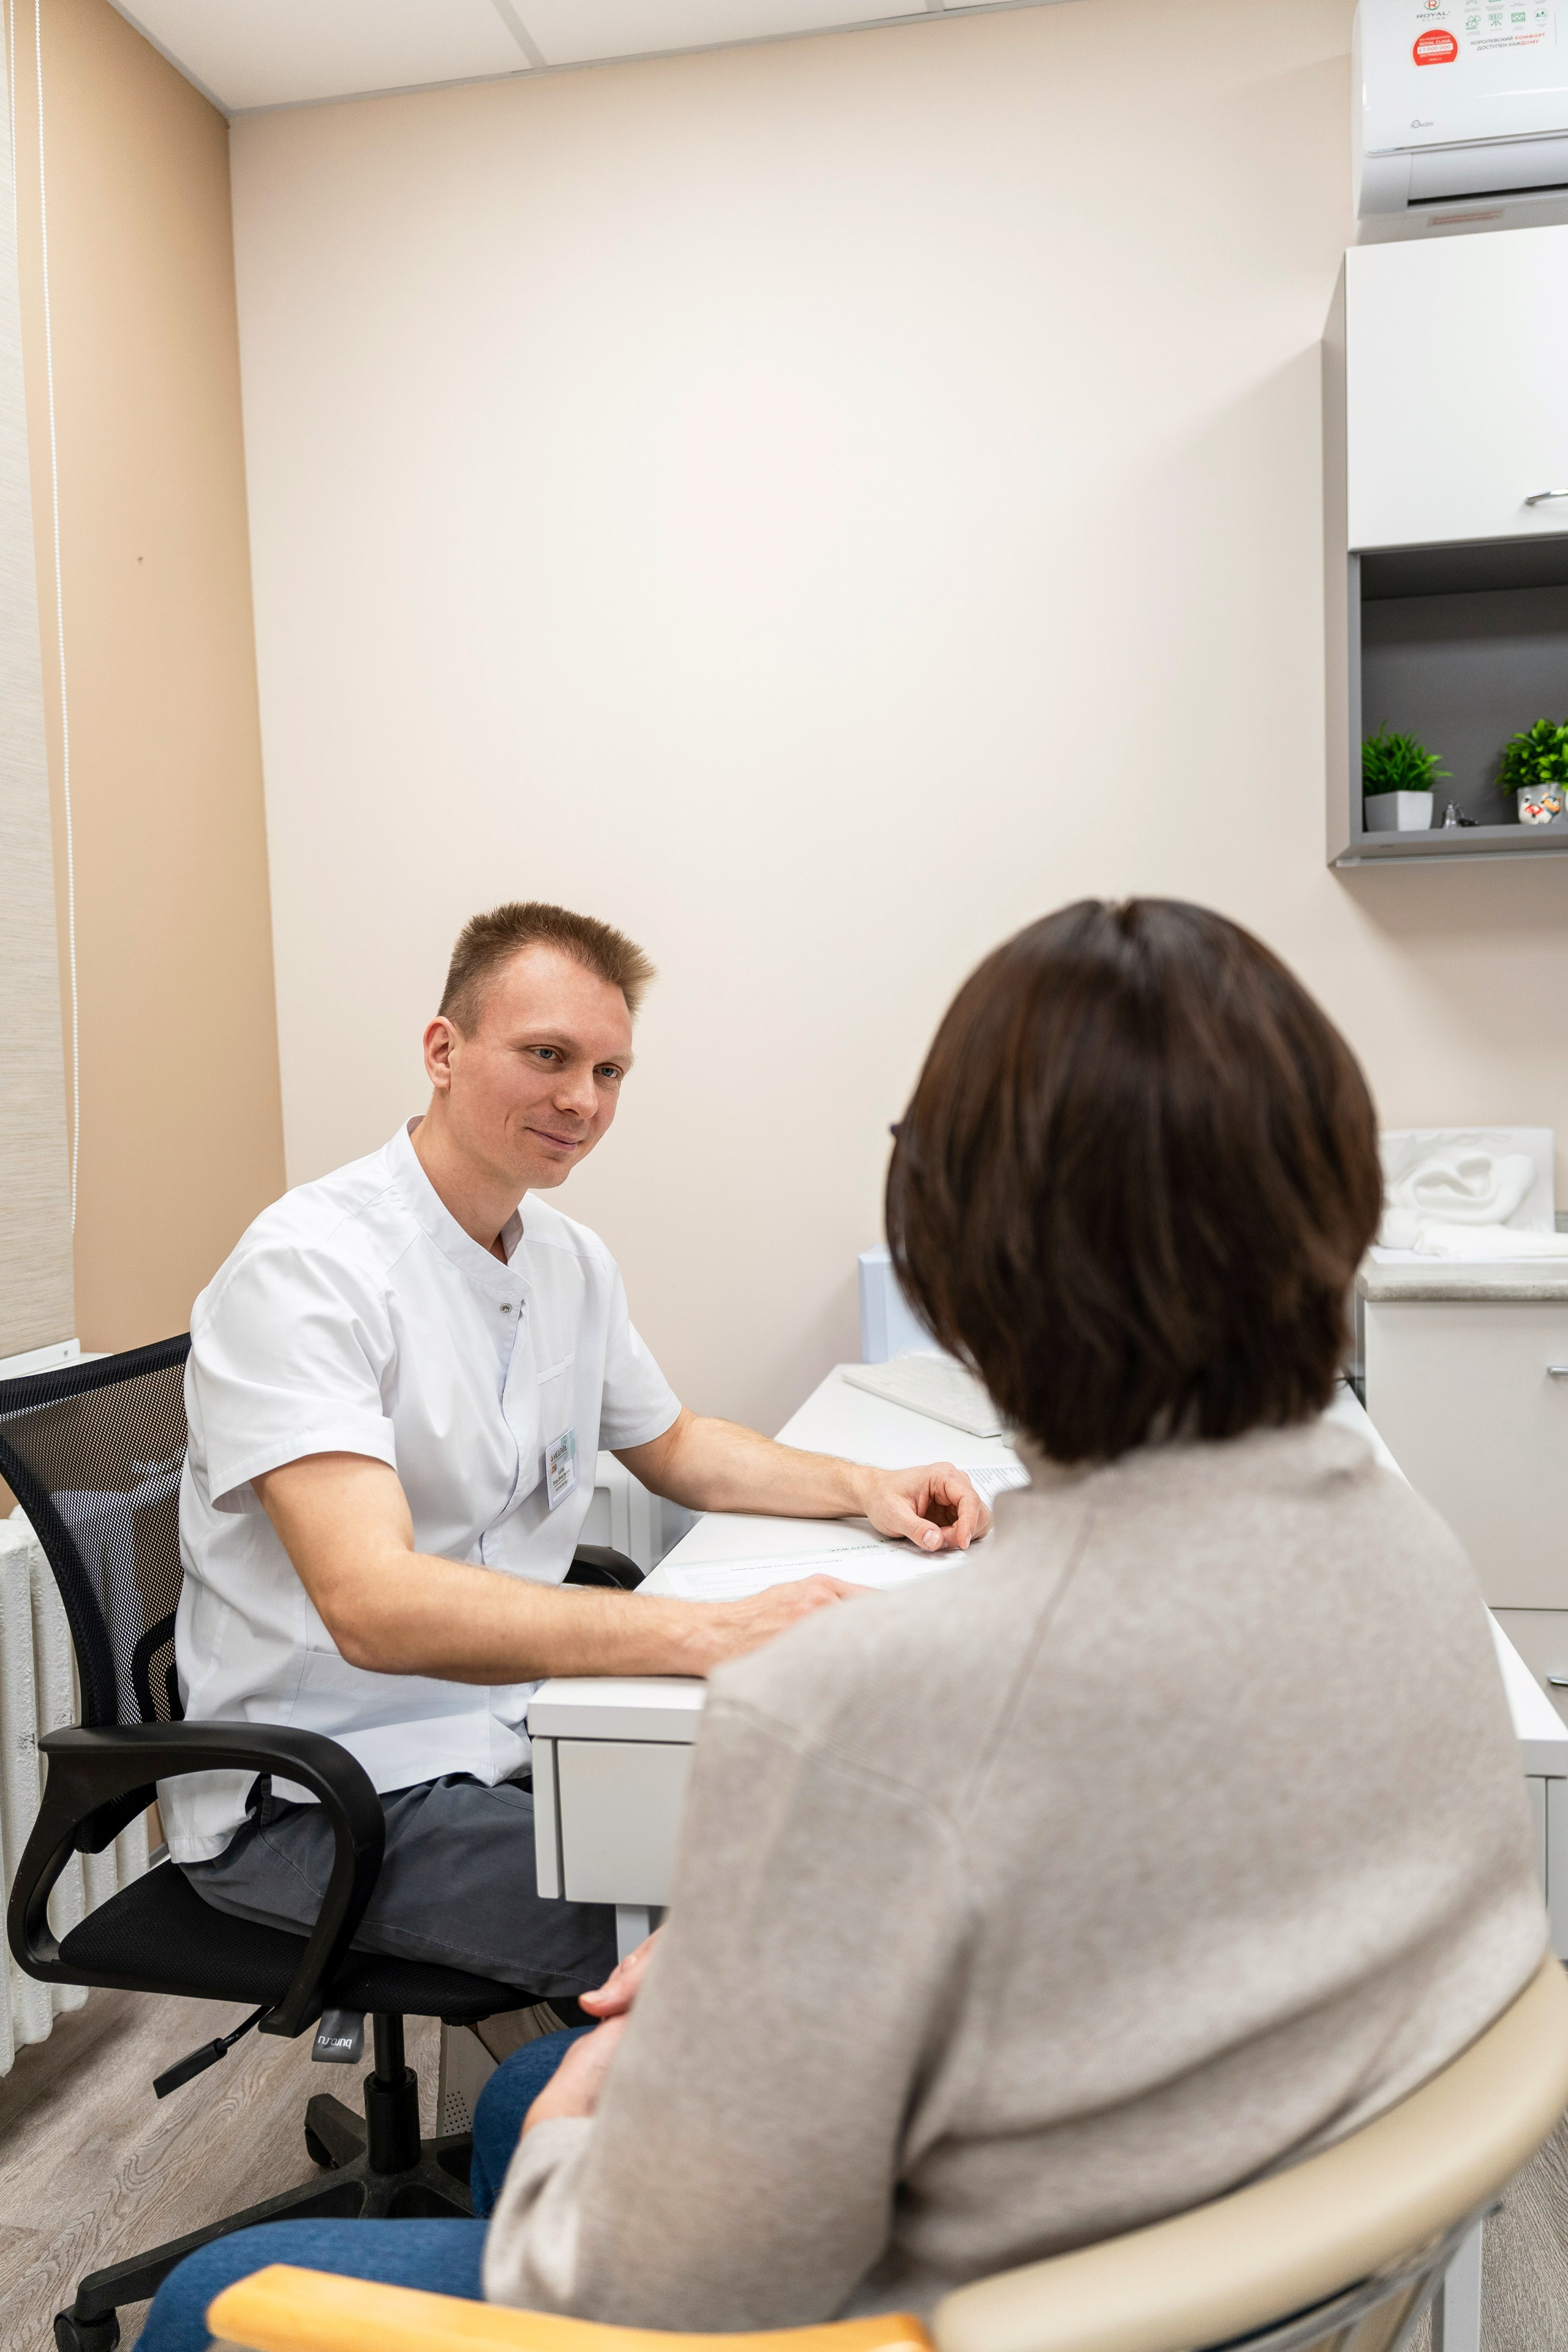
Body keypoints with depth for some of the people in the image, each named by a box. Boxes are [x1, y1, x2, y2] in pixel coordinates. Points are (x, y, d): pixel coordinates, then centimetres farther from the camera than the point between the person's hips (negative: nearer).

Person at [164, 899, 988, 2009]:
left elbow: (675, 1448, 21)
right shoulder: (305, 1269, -21)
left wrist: (860, 1486, 2)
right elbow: (372, 1604, -33)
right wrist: (712, 1633, -40)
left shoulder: (573, 1262, 5)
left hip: (513, 1734, 8)